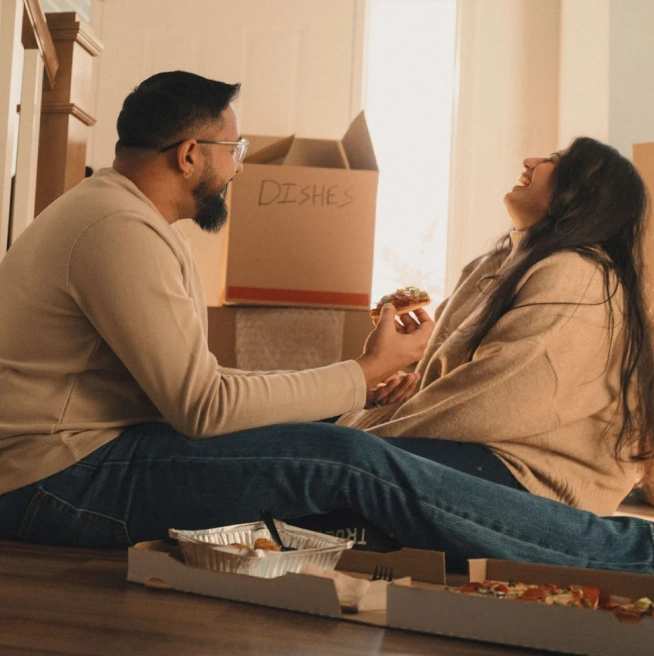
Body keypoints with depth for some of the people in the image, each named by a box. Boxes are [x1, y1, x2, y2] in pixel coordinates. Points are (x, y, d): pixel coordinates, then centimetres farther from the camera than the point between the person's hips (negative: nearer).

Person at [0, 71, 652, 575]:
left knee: (344, 451, -1)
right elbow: (203, 406, -23)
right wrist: (365, 374, -13)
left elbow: (186, 386, 12)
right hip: (59, 476, -10)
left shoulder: (113, 209, 16)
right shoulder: (120, 229, -19)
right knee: (349, 462, -21)